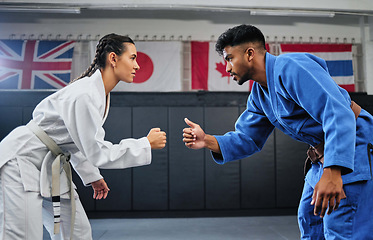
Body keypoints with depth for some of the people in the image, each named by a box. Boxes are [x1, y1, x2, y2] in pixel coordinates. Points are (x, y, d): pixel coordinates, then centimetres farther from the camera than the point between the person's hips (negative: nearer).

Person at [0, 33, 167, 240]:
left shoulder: (101, 94, 4)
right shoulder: (84, 95, -27)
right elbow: (98, 153, -26)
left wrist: (92, 176, 19)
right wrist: (147, 144, -19)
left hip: (50, 165, 10)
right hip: (22, 161, -9)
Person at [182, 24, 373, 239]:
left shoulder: (291, 68, -22)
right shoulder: (258, 95, 9)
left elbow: (339, 115, -30)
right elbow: (248, 139, 12)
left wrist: (332, 172, -39)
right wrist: (208, 141, -5)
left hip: (354, 146, -10)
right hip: (323, 155, 10)